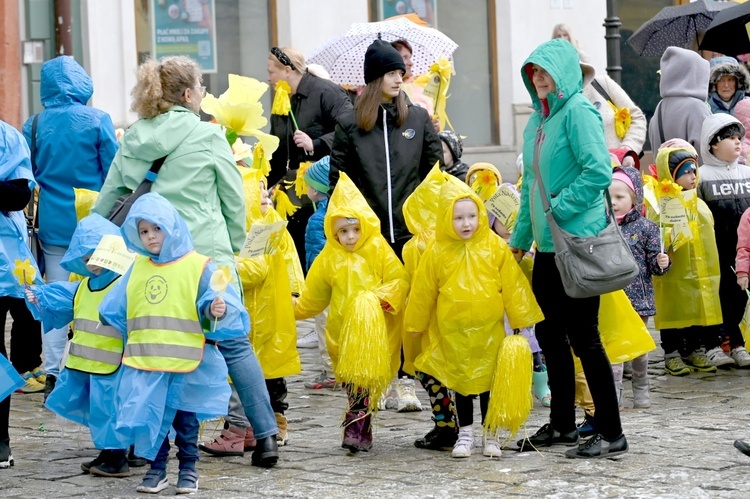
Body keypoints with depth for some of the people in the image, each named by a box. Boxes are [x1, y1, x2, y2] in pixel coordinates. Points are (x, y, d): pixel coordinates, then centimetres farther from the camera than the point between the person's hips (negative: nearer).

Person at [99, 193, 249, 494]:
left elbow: (217, 302, -15)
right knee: (148, 416, 7)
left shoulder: (198, 266, -6)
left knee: (185, 418, 7)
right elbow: (114, 310, 18)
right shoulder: (137, 268, 9)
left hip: (185, 364, -4)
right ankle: (156, 468, 20)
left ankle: (188, 469, 20)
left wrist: (217, 310, -32)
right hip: (144, 362, 4)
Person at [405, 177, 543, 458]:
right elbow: (423, 293, 5)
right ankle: (465, 433, 22)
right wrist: (415, 326, 11)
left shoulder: (496, 247, -5)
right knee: (460, 381, 10)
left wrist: (520, 319, 0)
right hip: (453, 332, 1)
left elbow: (512, 285, -1)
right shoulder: (437, 253, -3)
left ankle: (490, 435, 19)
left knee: (489, 380, 7)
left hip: (489, 329, 0)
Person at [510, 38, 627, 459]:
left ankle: (612, 434, 3)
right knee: (549, 333, 13)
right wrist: (521, 236, 21)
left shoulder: (578, 112, -12)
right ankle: (562, 425, 25)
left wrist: (559, 209, -18)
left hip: (578, 239, -9)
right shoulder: (538, 119, 15)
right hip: (548, 245, 9)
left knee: (583, 337, -5)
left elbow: (599, 172, -22)